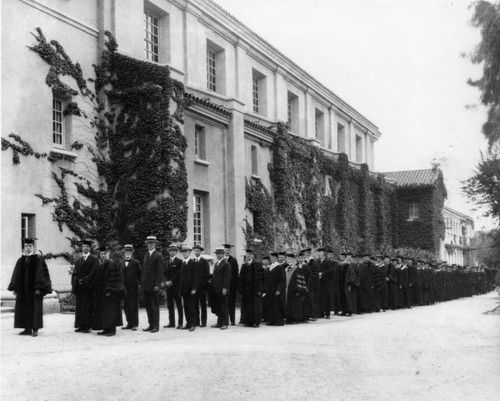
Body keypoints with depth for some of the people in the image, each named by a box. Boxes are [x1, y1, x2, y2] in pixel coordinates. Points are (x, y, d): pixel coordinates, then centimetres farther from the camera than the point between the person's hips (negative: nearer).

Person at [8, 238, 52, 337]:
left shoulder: (39, 259, -3)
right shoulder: (21, 260, 12)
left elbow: (42, 273, -9)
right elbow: (16, 275, 12)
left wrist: (38, 288, -16)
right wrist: (14, 288, 4)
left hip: (34, 288, -5)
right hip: (23, 289, 5)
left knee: (35, 308, -3)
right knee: (24, 308, 6)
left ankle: (35, 329, 2)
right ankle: (27, 329, 13)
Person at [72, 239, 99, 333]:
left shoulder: (94, 259, 0)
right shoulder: (79, 260, 15)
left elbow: (94, 272, -9)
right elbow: (75, 273, 11)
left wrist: (83, 280, -12)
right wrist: (77, 281, -7)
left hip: (88, 287, -5)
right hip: (79, 286, 5)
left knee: (88, 306, -5)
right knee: (79, 306, 4)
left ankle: (88, 326, -3)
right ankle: (80, 326, 7)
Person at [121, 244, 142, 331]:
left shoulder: (136, 263, -3)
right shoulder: (121, 263, 11)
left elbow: (140, 273, -1)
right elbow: (120, 274, 14)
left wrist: (138, 282, -3)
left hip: (133, 288, -5)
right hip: (124, 288, 5)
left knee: (134, 306, -1)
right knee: (126, 306, 7)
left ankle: (135, 324, 3)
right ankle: (129, 323, 14)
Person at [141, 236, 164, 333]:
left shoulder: (158, 256, -5)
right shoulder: (146, 255, 18)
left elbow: (160, 272, -10)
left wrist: (157, 285, -16)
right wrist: (142, 283, 12)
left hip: (154, 286, -7)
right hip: (146, 286, 7)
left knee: (154, 306, -4)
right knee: (148, 306, 8)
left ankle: (156, 326, 0)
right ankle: (151, 325, 14)